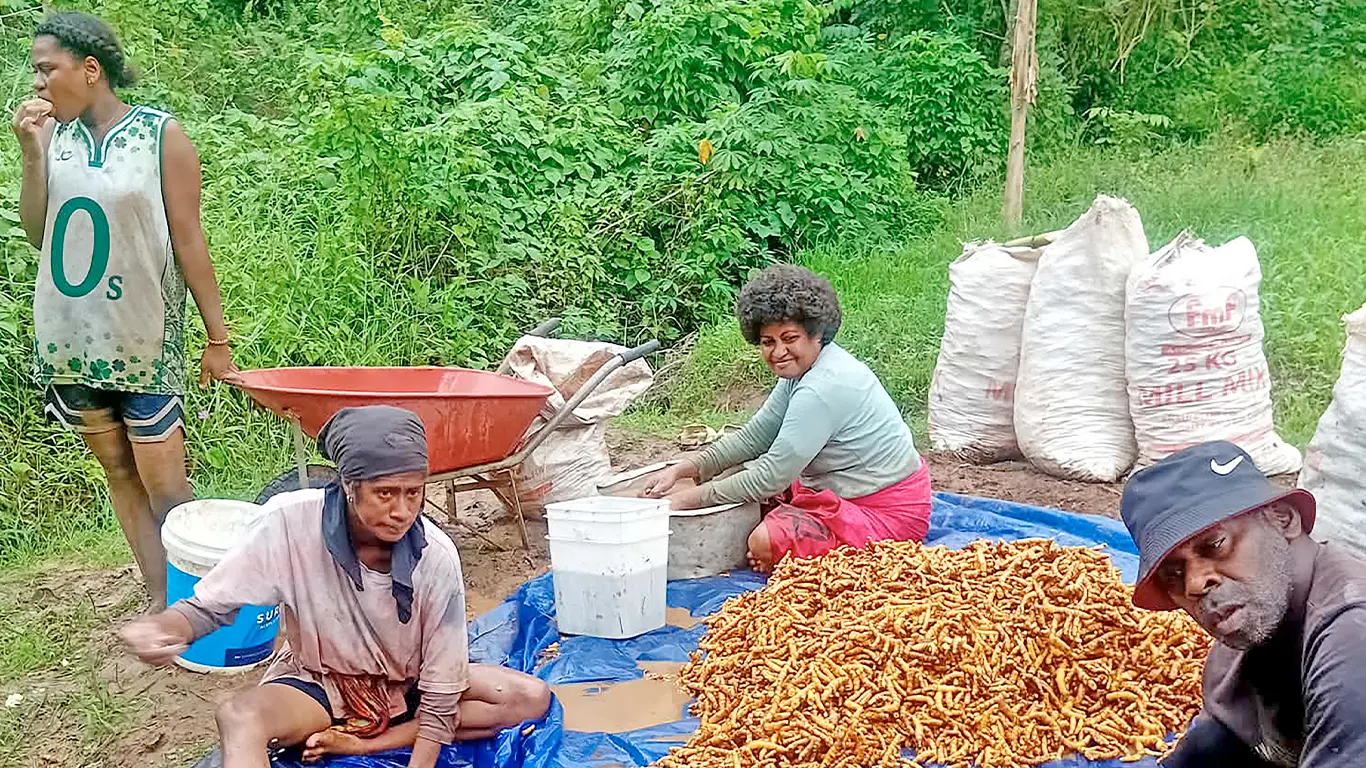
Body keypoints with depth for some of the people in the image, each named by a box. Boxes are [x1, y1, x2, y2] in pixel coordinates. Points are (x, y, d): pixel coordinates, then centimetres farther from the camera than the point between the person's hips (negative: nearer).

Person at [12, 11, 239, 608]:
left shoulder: (160, 136, -7)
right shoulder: (55, 135, 6)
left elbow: (188, 241, -6)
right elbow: (37, 235, 4)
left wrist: (217, 339, -6)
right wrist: (32, 152, -8)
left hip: (143, 339, -5)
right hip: (73, 337, 5)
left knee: (162, 480, -3)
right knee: (118, 471, 10)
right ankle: (162, 603, 19)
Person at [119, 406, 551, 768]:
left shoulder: (436, 557, -26)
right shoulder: (293, 522, -27)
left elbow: (440, 692, -18)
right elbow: (208, 605, -17)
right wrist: (162, 629, -40)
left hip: (407, 685, 2)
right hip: (318, 682, -2)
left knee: (530, 698, -18)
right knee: (238, 719, -32)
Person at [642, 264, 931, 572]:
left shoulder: (824, 388, -27)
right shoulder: (803, 369, 4)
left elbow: (773, 476, -26)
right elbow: (754, 437, 8)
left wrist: (693, 497, -18)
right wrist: (682, 469, -2)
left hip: (887, 513, -10)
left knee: (766, 542, -25)